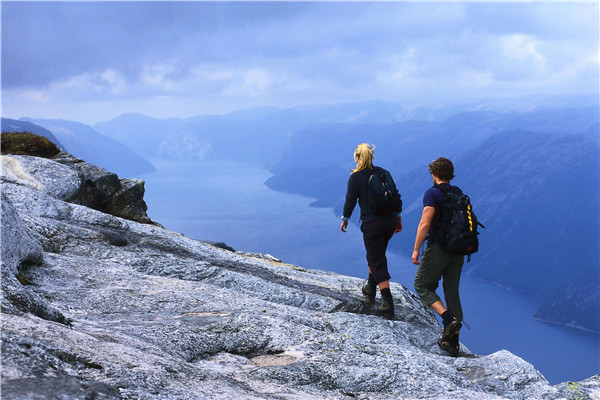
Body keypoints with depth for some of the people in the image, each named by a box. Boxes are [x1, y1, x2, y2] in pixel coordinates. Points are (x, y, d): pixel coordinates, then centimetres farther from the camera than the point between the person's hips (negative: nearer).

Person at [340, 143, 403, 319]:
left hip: (372, 223, -6)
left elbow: (350, 200, -3)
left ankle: (388, 304, -9)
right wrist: (398, 217, 18)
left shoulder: (356, 177, -6)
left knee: (377, 261, -2)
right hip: (390, 221, 6)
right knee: (376, 255, 26)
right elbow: (396, 196, 9)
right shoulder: (384, 173, 8)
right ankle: (370, 289, 39)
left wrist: (345, 219, 11)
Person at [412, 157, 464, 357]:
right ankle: (453, 342, 9)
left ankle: (449, 319, -13)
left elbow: (425, 223, -18)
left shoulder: (432, 193, -9)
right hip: (457, 250, 7)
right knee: (452, 291, 10)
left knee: (422, 286, 8)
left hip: (438, 248, -6)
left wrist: (416, 249, -12)